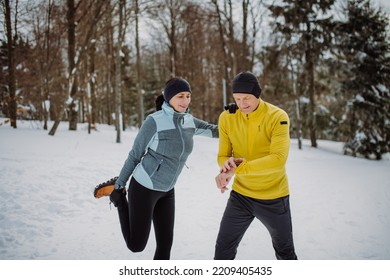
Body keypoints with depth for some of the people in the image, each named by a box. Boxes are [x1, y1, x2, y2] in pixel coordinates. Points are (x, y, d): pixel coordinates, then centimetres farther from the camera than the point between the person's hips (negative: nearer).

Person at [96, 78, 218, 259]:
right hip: (144, 187, -6)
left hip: (166, 190, 6)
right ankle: (119, 197, 21)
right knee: (136, 245, 3)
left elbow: (216, 131, 11)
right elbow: (135, 155, -10)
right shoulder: (154, 121, -20)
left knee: (165, 243, 8)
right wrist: (119, 184, -3)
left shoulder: (189, 121, -1)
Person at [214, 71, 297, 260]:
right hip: (240, 195, 3)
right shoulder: (227, 118, -7)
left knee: (285, 251, 17)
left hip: (274, 198, -3)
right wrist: (228, 164, -25)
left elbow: (278, 159, -30)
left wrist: (237, 169, -36)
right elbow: (222, 156, 0)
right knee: (223, 250, 7)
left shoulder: (277, 117, -19)